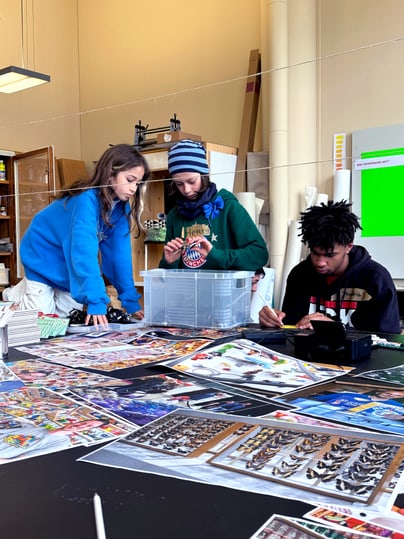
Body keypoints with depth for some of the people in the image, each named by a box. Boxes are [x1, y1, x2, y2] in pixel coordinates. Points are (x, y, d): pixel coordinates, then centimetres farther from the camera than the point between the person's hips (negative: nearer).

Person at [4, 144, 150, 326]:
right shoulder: (87, 200, -35)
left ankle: (28, 287, 33)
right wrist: (96, 301, -52)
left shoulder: (121, 206, -13)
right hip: (44, 258, -6)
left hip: (71, 267, 7)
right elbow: (84, 251, -45)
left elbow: (120, 253, -16)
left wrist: (131, 300, -21)